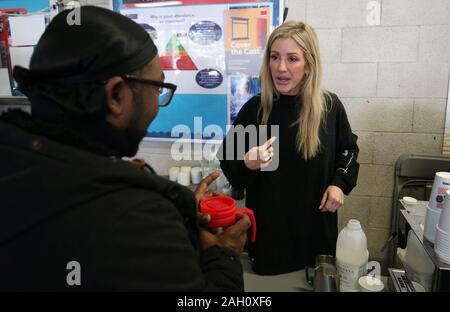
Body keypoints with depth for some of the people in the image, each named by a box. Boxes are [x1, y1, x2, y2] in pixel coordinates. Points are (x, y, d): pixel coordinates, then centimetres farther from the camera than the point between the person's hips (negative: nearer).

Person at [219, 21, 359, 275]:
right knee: (270, 274, 17)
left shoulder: (330, 106, -7)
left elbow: (348, 150, 10)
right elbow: (228, 163, -5)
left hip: (317, 224, 2)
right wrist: (247, 163, -26)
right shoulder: (254, 109, -11)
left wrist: (339, 183, -6)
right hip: (268, 225, -1)